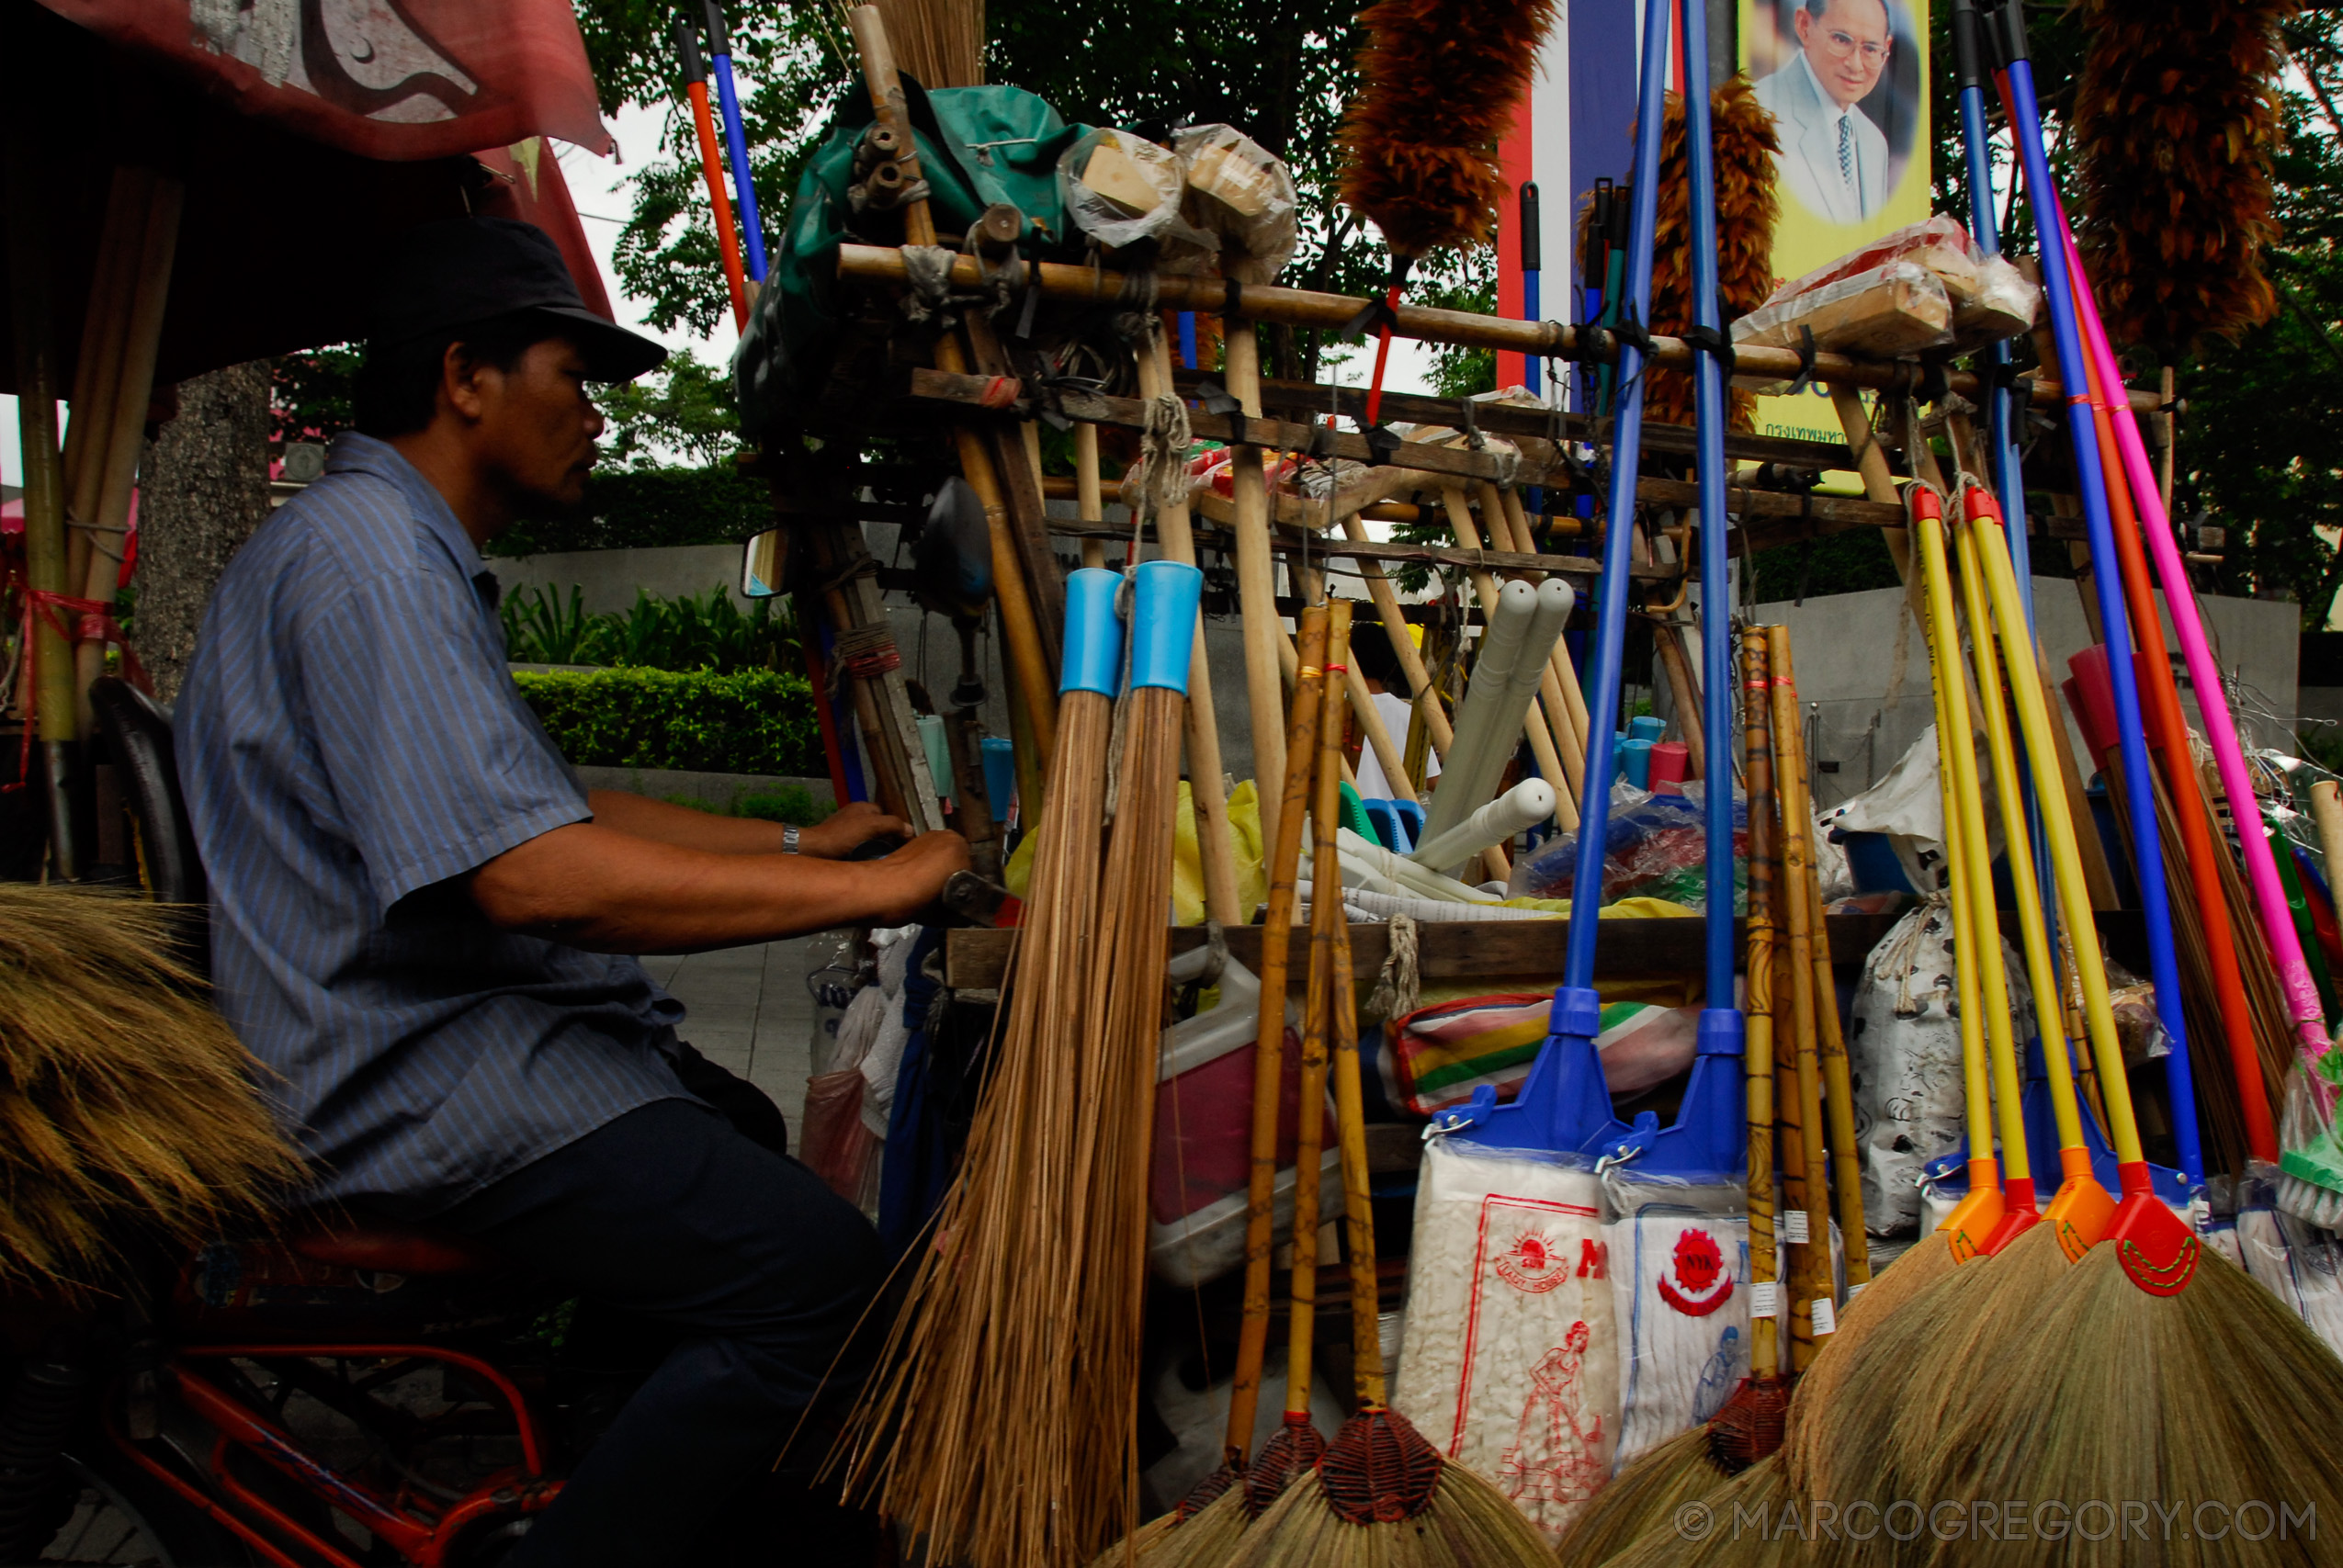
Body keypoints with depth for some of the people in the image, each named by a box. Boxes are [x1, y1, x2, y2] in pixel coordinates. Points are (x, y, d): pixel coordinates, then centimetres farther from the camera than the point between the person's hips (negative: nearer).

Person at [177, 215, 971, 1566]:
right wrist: (871, 890, -25)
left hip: (478, 1032, 12)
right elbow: (532, 873, -30)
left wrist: (800, 843, 16)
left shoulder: (413, 556, 17)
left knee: (742, 1137, 29)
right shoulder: (365, 557, -19)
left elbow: (554, 805, 21)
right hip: (421, 1083, -12)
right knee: (819, 1268, -23)